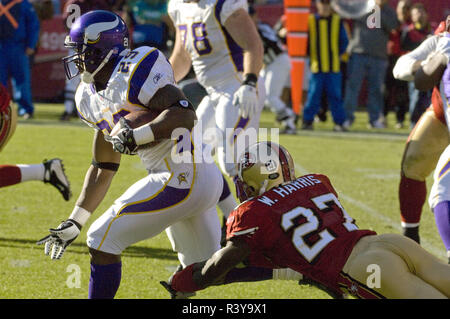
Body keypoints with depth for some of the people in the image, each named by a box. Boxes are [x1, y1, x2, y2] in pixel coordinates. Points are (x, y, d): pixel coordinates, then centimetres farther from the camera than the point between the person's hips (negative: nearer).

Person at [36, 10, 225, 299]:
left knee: (103, 240, -7)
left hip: (180, 180, -10)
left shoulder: (133, 72, -15)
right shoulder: (91, 98, 14)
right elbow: (103, 169, 21)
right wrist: (74, 223, 19)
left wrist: (138, 135, -33)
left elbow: (185, 114, -24)